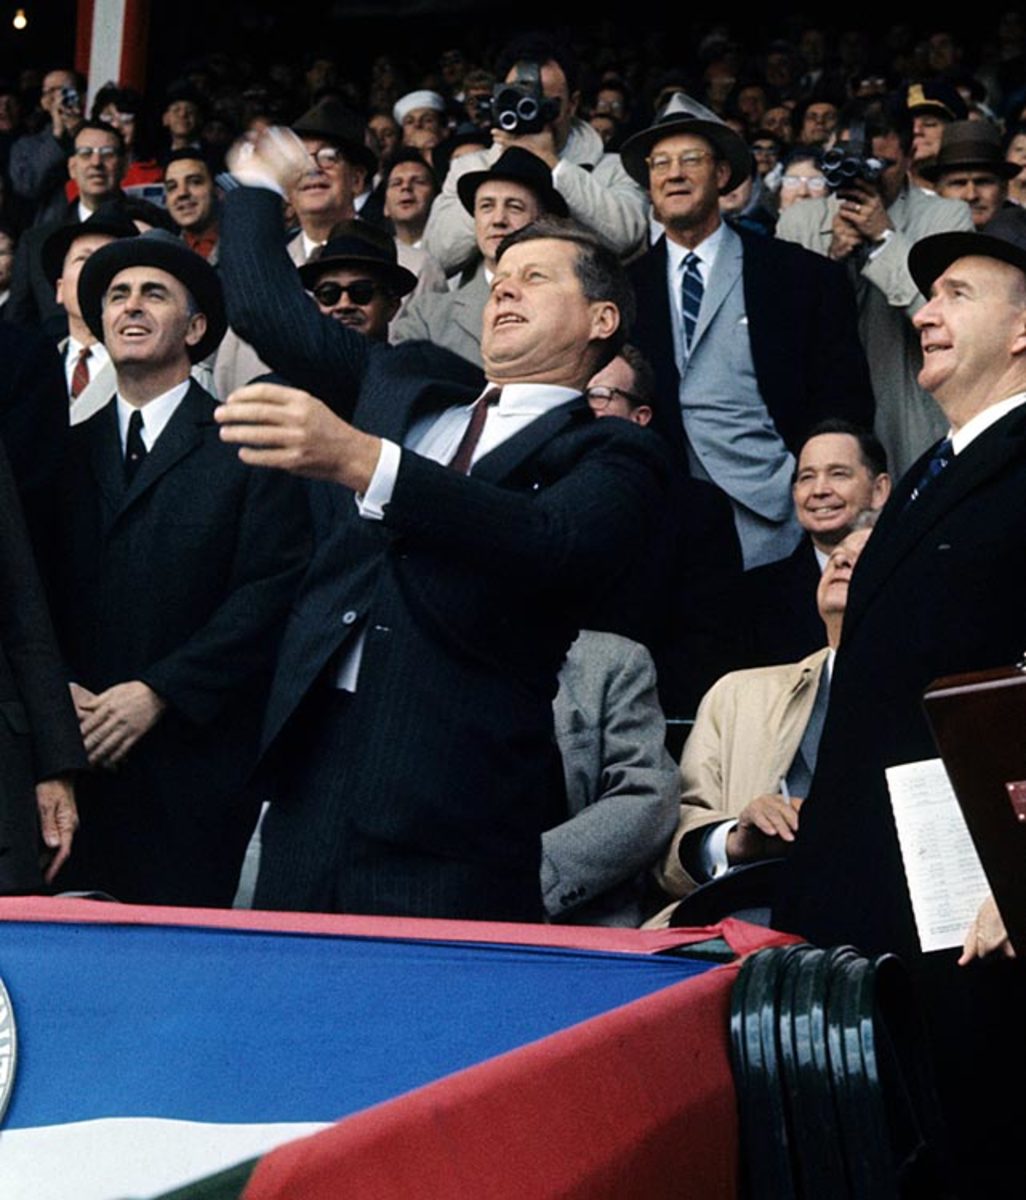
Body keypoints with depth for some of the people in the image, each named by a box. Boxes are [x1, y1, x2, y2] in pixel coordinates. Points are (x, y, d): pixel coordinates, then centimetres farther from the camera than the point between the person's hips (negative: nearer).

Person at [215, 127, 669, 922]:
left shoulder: (610, 457, 2)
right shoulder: (407, 385, 21)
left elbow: (550, 544, -20)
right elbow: (267, 310, 27)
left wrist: (360, 461, -31)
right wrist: (260, 180, 37)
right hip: (310, 784, 5)